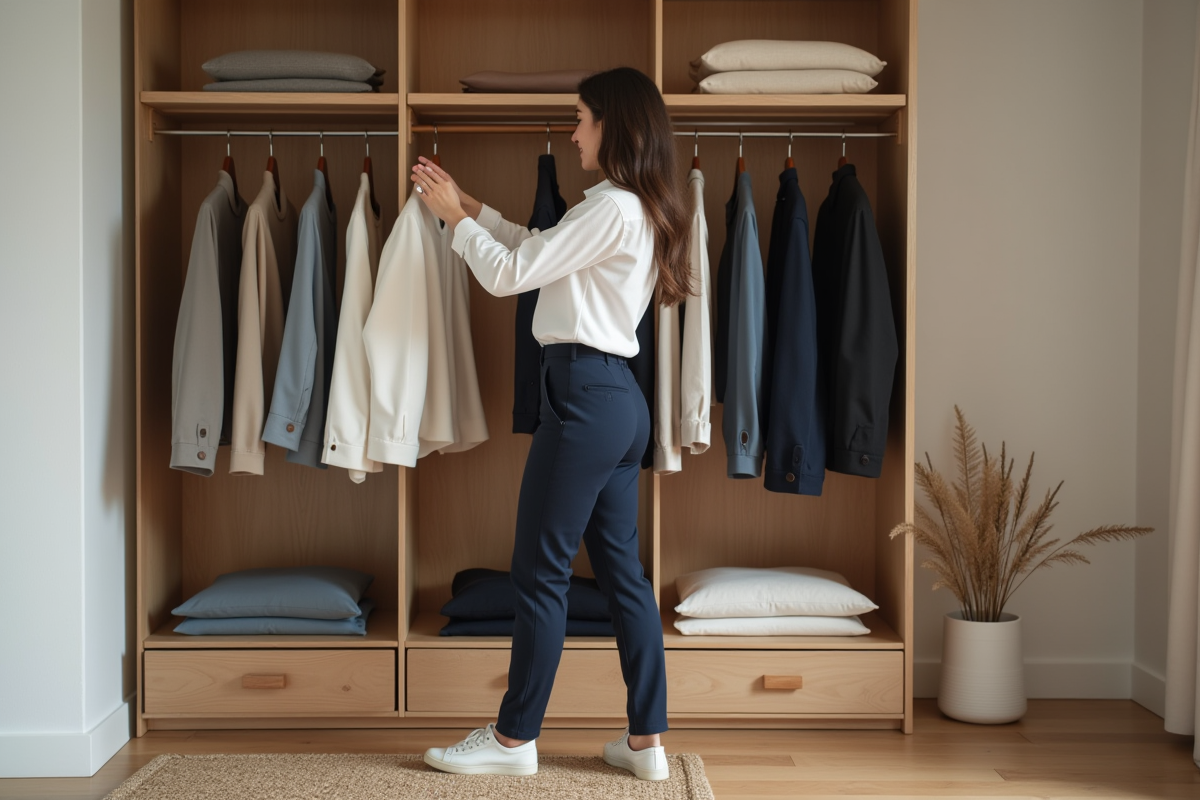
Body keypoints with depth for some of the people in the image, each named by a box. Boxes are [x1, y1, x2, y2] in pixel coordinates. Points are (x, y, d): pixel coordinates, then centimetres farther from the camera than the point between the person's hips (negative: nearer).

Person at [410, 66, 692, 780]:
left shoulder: (612, 208, -15)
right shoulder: (643, 209, 15)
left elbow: (509, 274, -13)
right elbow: (540, 249, 23)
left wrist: (454, 217, 2)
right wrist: (470, 206, 22)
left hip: (586, 395, -10)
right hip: (620, 399, 10)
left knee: (541, 572, 0)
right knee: (622, 569, 11)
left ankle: (515, 738, 12)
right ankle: (646, 741, 17)